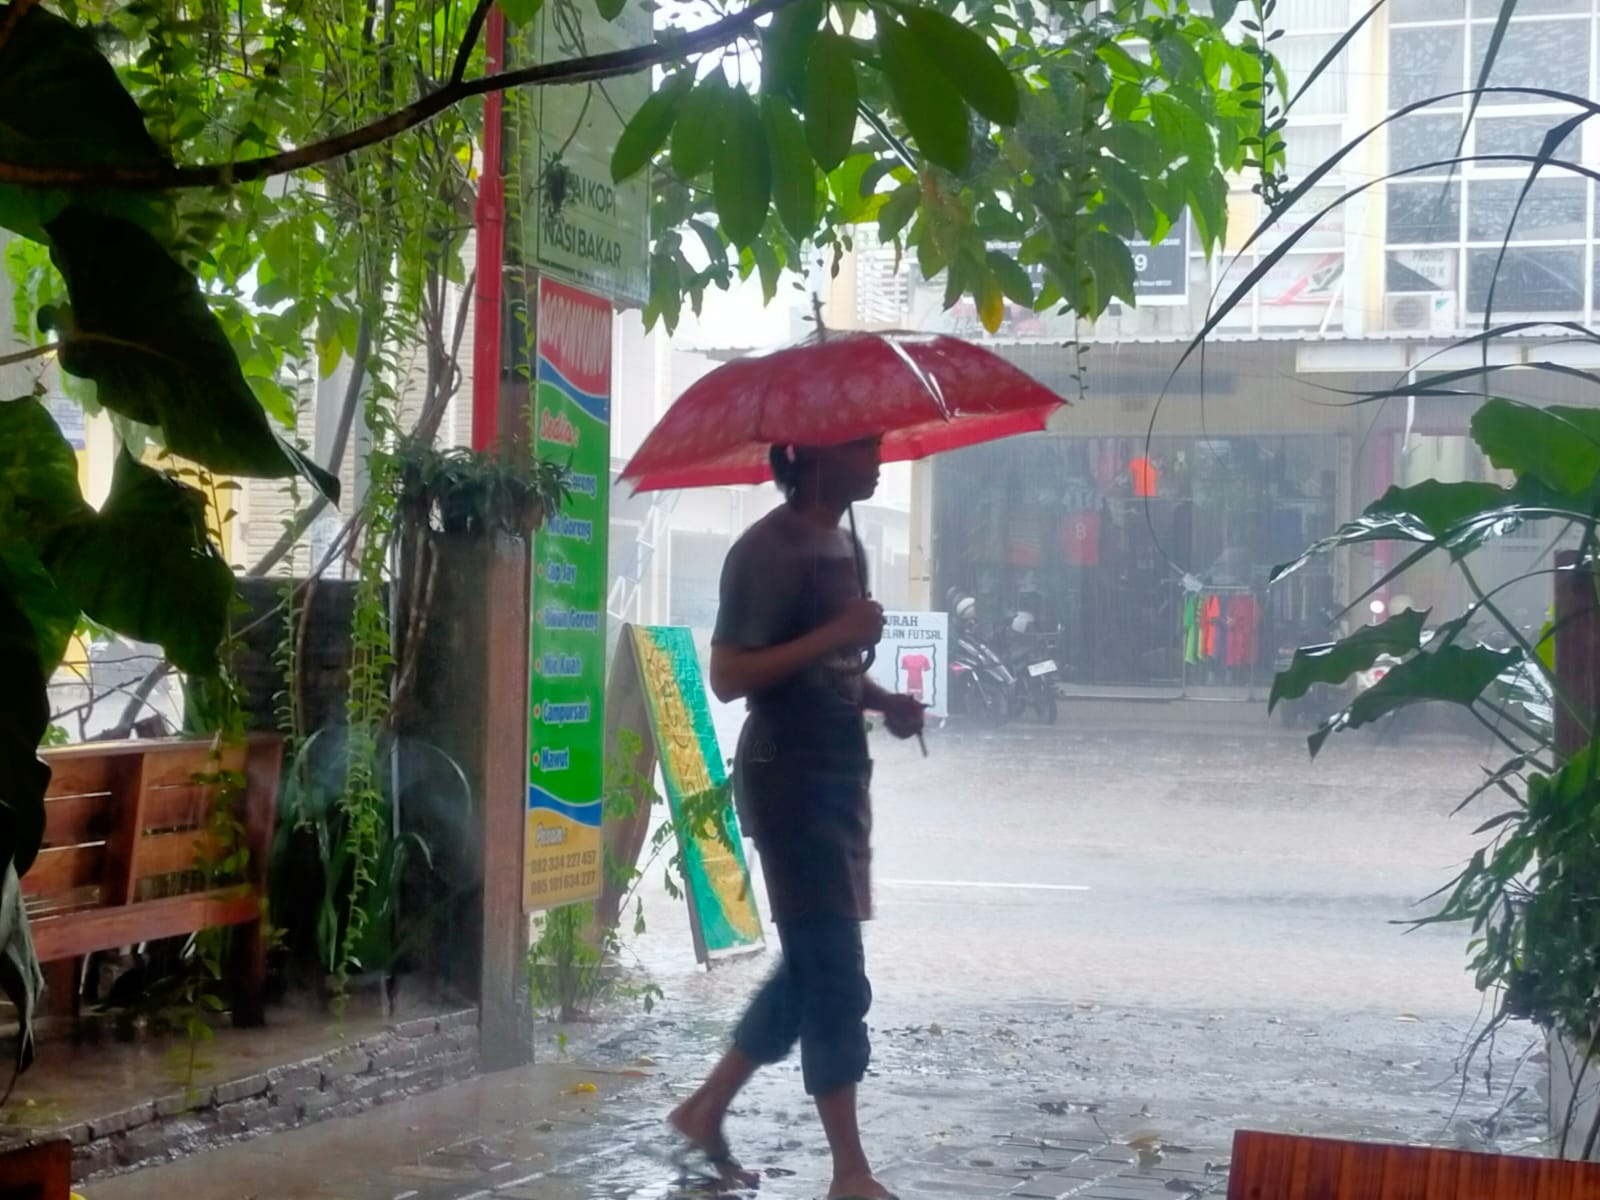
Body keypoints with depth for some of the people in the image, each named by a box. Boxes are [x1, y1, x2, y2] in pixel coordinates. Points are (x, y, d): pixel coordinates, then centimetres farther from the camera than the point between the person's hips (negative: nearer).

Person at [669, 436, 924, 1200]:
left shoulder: (844, 545, 13)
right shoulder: (768, 550, -15)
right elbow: (728, 676, -21)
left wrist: (882, 701, 5)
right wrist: (834, 635, -27)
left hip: (840, 772, 9)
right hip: (789, 777, -9)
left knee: (813, 964, 15)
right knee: (834, 972, -7)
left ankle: (706, 1108, 28)